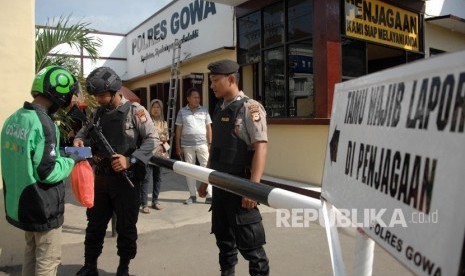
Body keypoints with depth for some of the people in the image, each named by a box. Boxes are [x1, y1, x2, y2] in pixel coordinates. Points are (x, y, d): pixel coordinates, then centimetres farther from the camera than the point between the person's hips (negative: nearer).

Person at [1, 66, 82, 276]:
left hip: (18, 201, 9)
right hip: (42, 206, -9)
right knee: (48, 259, 6)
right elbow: (47, 172, -25)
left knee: (32, 252, 23)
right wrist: (72, 161, -8)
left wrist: (60, 153, 9)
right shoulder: (44, 124, -23)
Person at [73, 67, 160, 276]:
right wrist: (79, 139, -3)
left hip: (126, 179, -5)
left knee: (126, 227, 8)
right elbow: (85, 131, 22)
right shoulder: (97, 113, 7)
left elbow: (153, 140, -13)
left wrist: (130, 160, -23)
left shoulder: (135, 111, -9)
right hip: (101, 178, 5)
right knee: (95, 224, 15)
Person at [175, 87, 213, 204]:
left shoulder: (204, 111, 5)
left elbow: (208, 128, 6)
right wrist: (178, 146, 3)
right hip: (187, 146, 1)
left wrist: (210, 143, 0)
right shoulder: (182, 112, 5)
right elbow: (178, 130, 6)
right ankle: (193, 195, 18)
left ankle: (209, 196, 3)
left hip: (202, 144, -1)